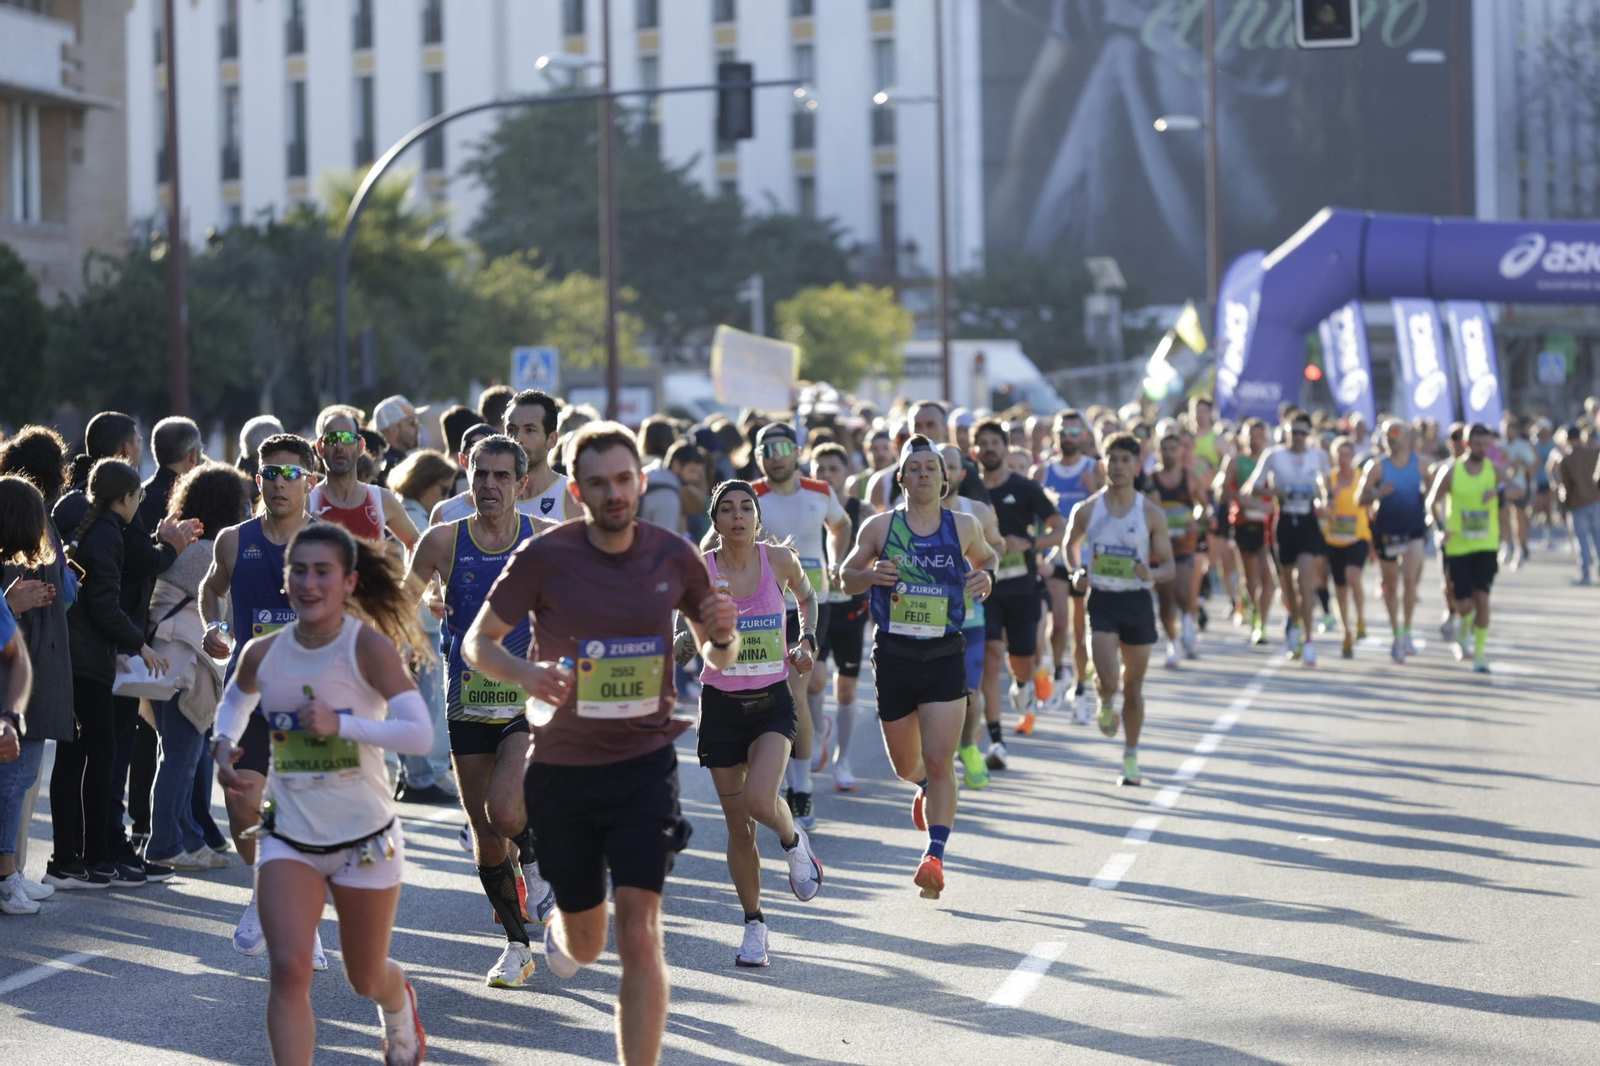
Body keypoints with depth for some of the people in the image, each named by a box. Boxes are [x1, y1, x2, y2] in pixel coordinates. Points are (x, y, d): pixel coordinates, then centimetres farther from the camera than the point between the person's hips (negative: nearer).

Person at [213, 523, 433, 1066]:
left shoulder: (369, 646, -17)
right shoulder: (262, 654, -3)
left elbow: (419, 734, -27)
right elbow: (236, 700, 21)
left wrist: (342, 724, -36)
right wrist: (225, 744, 1)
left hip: (365, 838, -2)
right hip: (289, 838, 2)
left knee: (366, 978, 17)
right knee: (289, 970, -17)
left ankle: (400, 1010, 54)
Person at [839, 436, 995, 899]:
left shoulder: (964, 526, 2)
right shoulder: (880, 527, 0)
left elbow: (984, 557, 22)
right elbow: (847, 575, 10)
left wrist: (985, 578, -2)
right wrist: (871, 575, -13)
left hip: (945, 656, -1)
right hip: (893, 655, 1)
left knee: (939, 761, -12)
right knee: (906, 765, 14)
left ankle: (934, 856, -11)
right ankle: (927, 788, 50)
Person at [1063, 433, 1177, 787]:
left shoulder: (1151, 514, -2)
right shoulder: (1087, 511, -1)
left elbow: (1169, 566, 2)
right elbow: (1071, 544, 18)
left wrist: (1152, 574, -20)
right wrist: (1077, 571, -2)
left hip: (1137, 602, 1)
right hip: (1101, 600, -1)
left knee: (1133, 687, 8)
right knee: (1108, 681, -17)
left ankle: (1131, 758, 23)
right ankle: (1105, 705, 20)